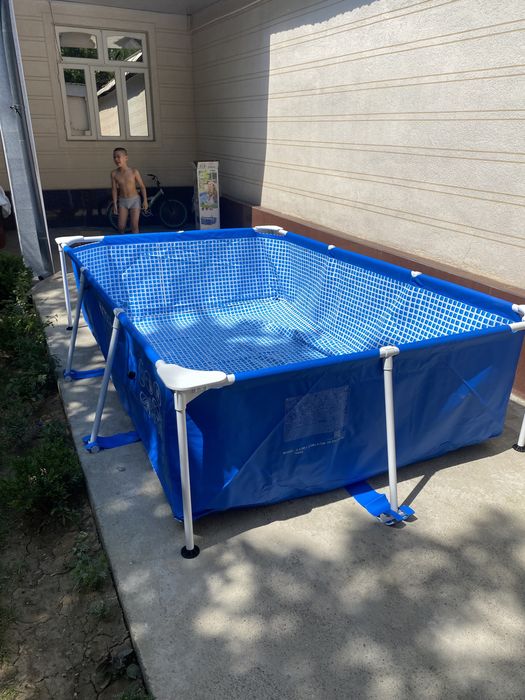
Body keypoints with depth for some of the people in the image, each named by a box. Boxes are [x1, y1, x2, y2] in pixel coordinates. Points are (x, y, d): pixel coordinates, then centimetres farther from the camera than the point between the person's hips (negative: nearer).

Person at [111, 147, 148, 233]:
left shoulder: (134, 171, -11)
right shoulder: (114, 173, -6)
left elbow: (142, 186, -4)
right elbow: (114, 189, 1)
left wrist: (145, 200, -7)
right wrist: (115, 204, 0)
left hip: (135, 200, -2)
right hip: (122, 201, 2)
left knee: (134, 226, -1)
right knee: (121, 227, 1)